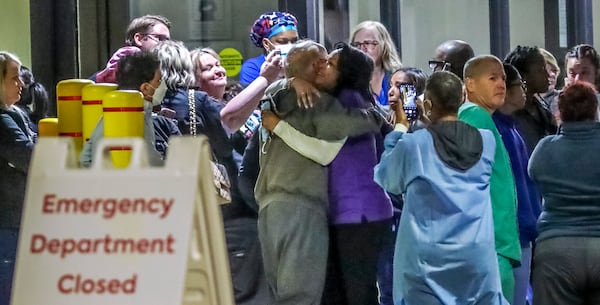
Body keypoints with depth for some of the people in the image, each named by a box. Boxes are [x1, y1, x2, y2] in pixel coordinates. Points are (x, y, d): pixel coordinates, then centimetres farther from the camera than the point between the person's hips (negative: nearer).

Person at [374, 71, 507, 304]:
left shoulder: (413, 144, -7)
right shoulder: (486, 141, 2)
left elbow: (386, 179, 11)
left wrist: (399, 129, 18)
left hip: (427, 256, -2)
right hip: (477, 254, 2)